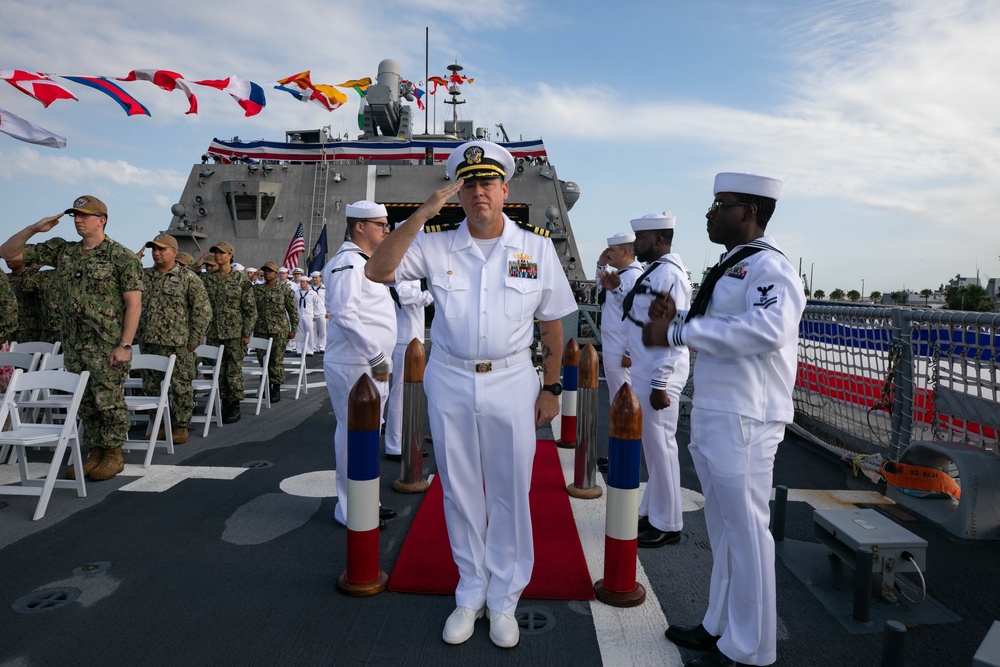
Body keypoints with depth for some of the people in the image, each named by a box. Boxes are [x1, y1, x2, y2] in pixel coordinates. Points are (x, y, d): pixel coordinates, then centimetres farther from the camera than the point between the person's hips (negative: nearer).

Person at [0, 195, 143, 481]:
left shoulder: (122, 257, -8)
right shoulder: (62, 251, 10)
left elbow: (134, 304, -12)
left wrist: (125, 345, -17)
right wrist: (34, 228, -3)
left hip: (107, 344, -6)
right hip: (73, 343, 6)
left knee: (110, 402, 0)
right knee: (85, 403, 13)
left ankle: (113, 455, 12)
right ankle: (94, 452, 24)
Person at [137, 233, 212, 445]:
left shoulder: (188, 278, -5)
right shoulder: (144, 277, 10)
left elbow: (203, 311, -7)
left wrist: (194, 340, -9)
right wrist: (138, 333, 11)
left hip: (178, 344, -5)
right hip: (149, 343, 5)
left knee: (181, 387, 1)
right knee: (150, 387, 10)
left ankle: (181, 426, 13)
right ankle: (159, 424, 23)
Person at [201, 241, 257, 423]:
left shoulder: (241, 278, -4)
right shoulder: (207, 278, 7)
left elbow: (250, 308, -5)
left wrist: (247, 333, -9)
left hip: (234, 333, -4)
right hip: (213, 332, 4)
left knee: (234, 370, 0)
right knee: (218, 371, 7)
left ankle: (235, 407, 10)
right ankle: (224, 404, 18)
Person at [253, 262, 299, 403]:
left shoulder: (284, 290, 0)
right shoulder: (256, 289, 9)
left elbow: (293, 311, 1)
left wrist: (293, 329, -1)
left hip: (279, 331, -3)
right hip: (260, 330, 3)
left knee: (277, 359, -1)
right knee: (262, 358, 6)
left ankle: (276, 388, 9)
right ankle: (266, 386, 20)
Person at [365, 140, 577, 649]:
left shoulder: (537, 247, 1)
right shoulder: (436, 245, 0)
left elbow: (551, 323, 5)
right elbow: (377, 271, -12)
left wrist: (552, 388, 3)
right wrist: (422, 214, -17)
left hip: (512, 383, -1)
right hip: (450, 383, 1)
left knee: (510, 494, 8)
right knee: (460, 492, 12)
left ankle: (503, 599, 28)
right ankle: (470, 595, 31)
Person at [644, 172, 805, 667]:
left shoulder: (769, 268, -14)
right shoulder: (730, 267, 17)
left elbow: (767, 328, -33)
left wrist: (676, 332, -27)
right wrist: (677, 320, 5)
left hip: (743, 422, -10)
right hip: (712, 416, 10)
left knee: (746, 530, 2)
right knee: (723, 529, 19)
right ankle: (720, 627, 35)